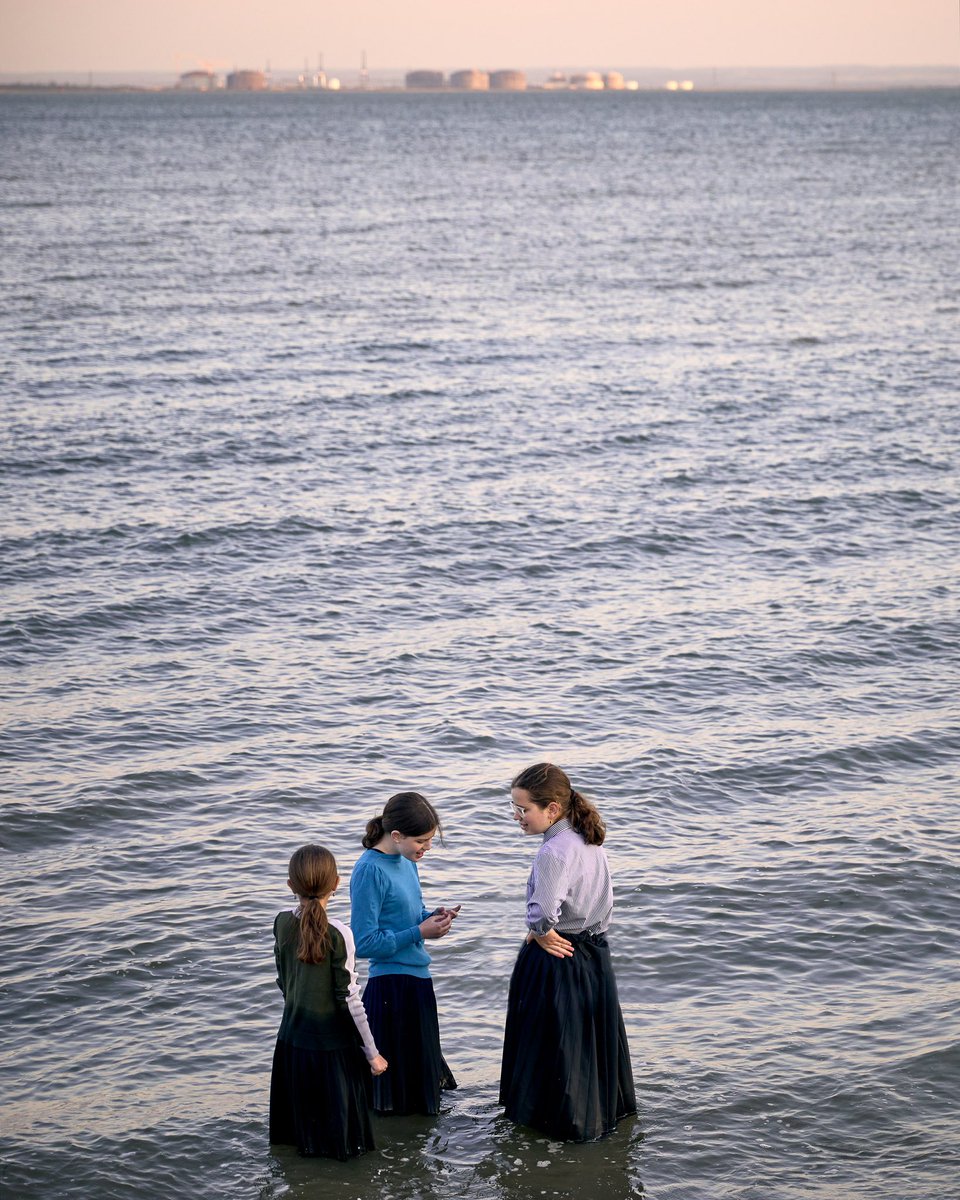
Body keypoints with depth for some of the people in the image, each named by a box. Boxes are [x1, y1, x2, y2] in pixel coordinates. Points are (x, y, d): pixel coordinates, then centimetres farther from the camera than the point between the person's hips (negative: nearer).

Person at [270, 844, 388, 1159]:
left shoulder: (282, 923, -3)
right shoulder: (338, 934, -19)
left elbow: (282, 980, 8)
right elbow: (349, 999, -16)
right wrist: (372, 1053, -7)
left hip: (292, 1038, 5)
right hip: (331, 1044, -5)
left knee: (302, 1116, 20)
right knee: (337, 1121, 8)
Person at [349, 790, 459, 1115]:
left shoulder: (407, 861, 7)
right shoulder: (370, 871, -20)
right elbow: (364, 943, -20)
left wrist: (432, 917, -1)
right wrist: (419, 933, -19)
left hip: (417, 979, 9)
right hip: (391, 987, -9)